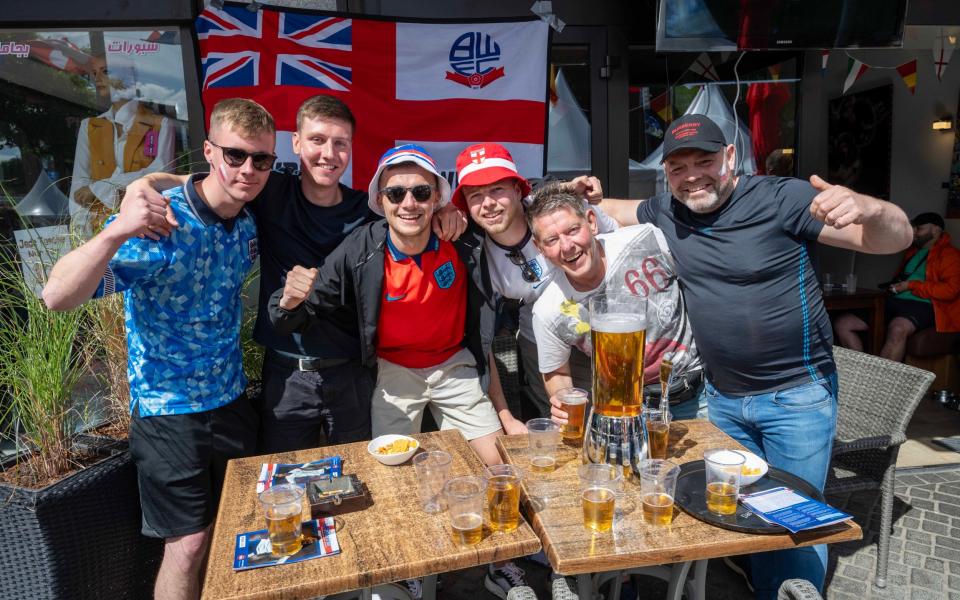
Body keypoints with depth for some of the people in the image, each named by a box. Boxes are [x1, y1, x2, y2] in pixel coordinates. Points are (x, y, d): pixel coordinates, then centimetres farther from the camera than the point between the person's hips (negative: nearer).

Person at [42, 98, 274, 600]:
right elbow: (58, 298, -28)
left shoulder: (249, 224, -2)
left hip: (232, 402, 6)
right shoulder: (157, 224, -20)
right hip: (168, 412, -5)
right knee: (189, 545, 4)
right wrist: (115, 234, -44)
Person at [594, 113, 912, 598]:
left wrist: (865, 208, -38)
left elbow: (895, 239, -15)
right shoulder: (666, 211, 0)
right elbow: (611, 210, 18)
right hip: (721, 396, 5)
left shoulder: (781, 198, -15)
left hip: (797, 395, -4)